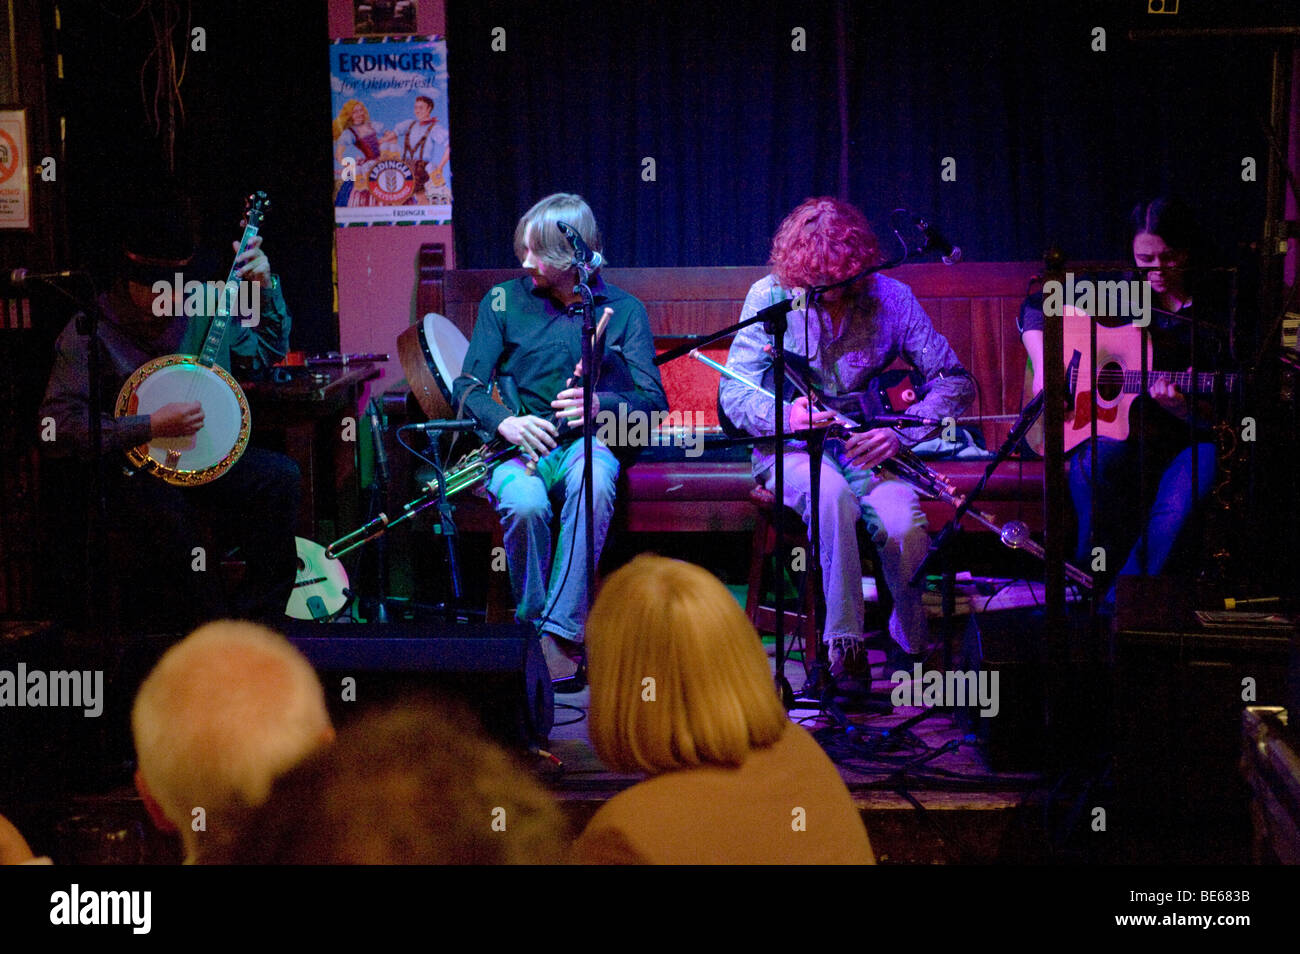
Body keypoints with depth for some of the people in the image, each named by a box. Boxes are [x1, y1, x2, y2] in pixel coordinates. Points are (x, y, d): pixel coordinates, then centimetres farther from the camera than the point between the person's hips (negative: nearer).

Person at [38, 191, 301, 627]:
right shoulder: (90, 332, -9)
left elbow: (270, 348, 25)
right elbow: (58, 428, -17)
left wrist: (266, 285, 8)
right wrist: (151, 427, -22)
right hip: (131, 467, -5)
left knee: (280, 474, -22)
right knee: (166, 510, -38)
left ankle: (260, 611, -8)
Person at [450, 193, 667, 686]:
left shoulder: (624, 310, 8)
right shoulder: (504, 301, 9)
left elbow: (653, 402, 0)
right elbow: (467, 386, 4)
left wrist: (599, 403, -21)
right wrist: (505, 421, -18)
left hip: (588, 442, 0)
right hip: (520, 444, 0)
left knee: (592, 480, -38)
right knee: (525, 502, -36)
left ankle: (561, 633, -36)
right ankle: (532, 626, -15)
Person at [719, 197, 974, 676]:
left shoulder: (891, 299, -2)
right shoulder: (771, 296, -4)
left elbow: (955, 382, -1)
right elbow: (732, 393, -4)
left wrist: (901, 431, -18)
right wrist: (784, 414, -26)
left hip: (868, 450, 1)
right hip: (791, 450, -1)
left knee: (904, 528, -30)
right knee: (833, 494, -38)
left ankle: (910, 644, -1)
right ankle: (844, 646, -33)